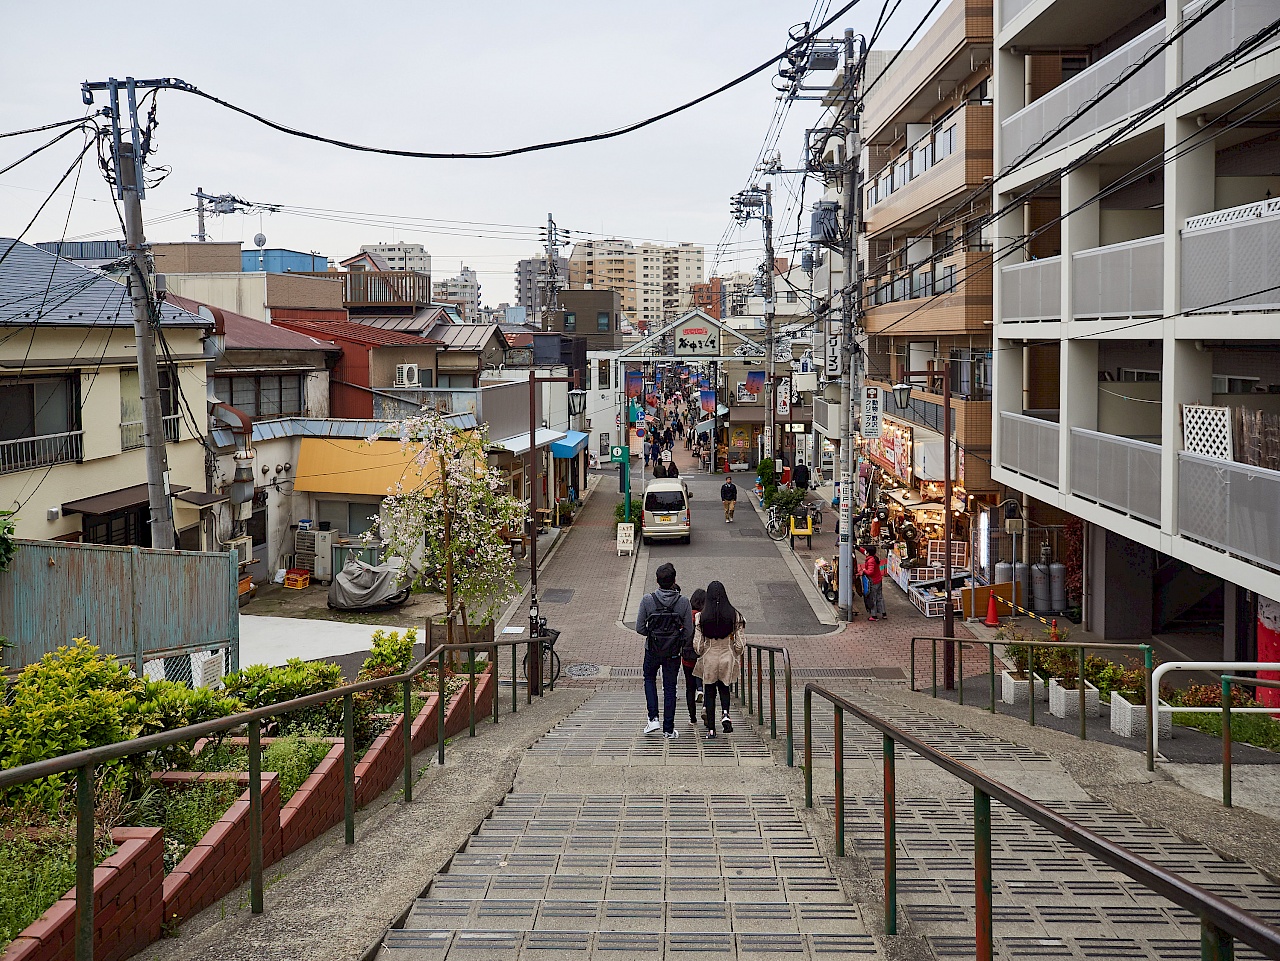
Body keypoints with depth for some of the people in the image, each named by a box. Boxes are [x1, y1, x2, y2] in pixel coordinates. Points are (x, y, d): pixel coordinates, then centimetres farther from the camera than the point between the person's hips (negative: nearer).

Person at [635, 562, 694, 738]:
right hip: (674, 652, 0)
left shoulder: (648, 600, -13)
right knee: (670, 687, 11)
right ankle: (668, 729, 14)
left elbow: (640, 628, -8)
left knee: (649, 679, 24)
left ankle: (653, 718, 10)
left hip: (652, 650, 0)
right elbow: (689, 631, -7)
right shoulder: (683, 601, -11)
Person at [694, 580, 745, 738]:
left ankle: (711, 729, 11)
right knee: (724, 688, 22)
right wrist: (736, 657, 12)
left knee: (709, 693, 11)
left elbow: (697, 644, -6)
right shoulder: (734, 615, -8)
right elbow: (739, 642, -5)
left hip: (709, 659, -1)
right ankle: (725, 714, -5)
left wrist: (700, 655, 14)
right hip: (727, 657, 1)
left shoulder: (702, 616, -10)